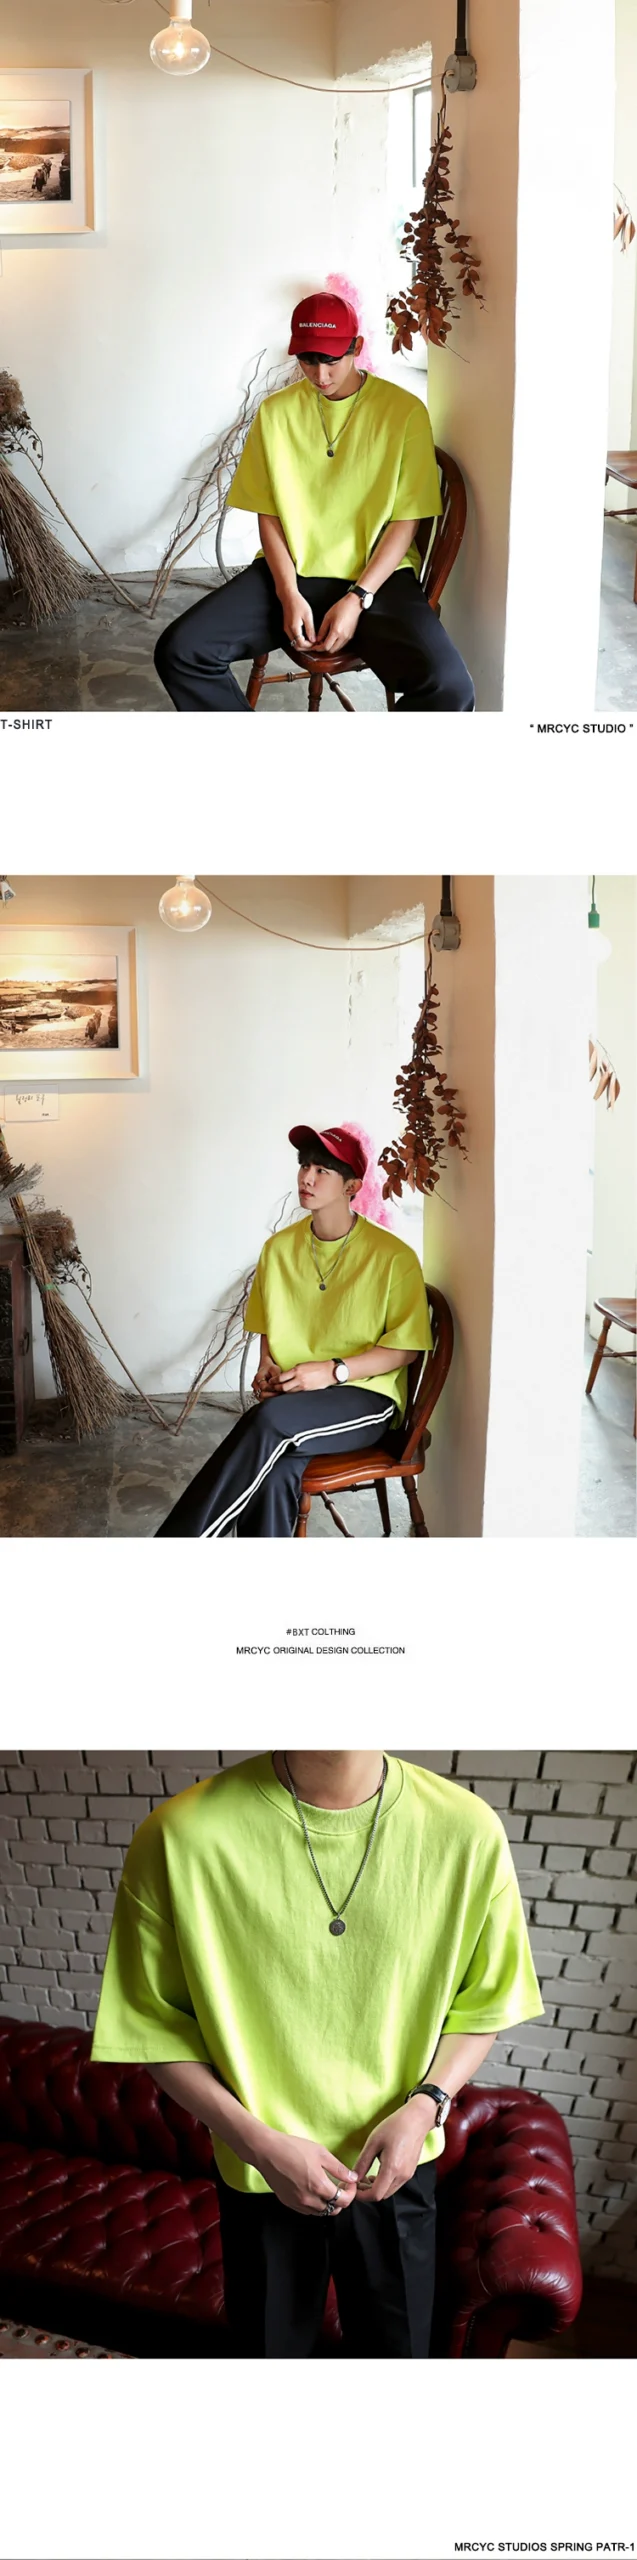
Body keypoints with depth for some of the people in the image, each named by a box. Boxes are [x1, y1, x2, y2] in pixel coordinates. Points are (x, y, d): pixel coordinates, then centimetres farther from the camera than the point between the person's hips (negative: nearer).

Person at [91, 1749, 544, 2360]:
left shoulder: (468, 1830, -21)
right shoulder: (179, 1838, -26)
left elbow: (482, 2004, -2)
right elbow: (153, 2026, -10)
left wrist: (424, 2105, -16)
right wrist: (260, 2144, -18)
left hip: (397, 2171, 1)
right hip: (260, 2175, -1)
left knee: (395, 2345, 23)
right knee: (269, 2344, 23)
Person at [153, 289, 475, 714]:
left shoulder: (404, 411, -3)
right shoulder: (276, 412, 5)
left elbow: (406, 521, -3)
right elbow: (268, 514, 6)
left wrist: (357, 599, -15)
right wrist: (289, 594, -10)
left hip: (377, 576, -3)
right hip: (292, 572, 3)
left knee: (449, 688, -32)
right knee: (179, 652, -21)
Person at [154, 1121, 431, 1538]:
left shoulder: (392, 1256, -6)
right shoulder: (279, 1248, 10)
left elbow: (405, 1348, -5)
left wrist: (334, 1371, -17)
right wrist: (267, 1367, 1)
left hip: (366, 1398, -4)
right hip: (292, 1400, 4)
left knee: (270, 1418, -35)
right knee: (274, 1476, -33)